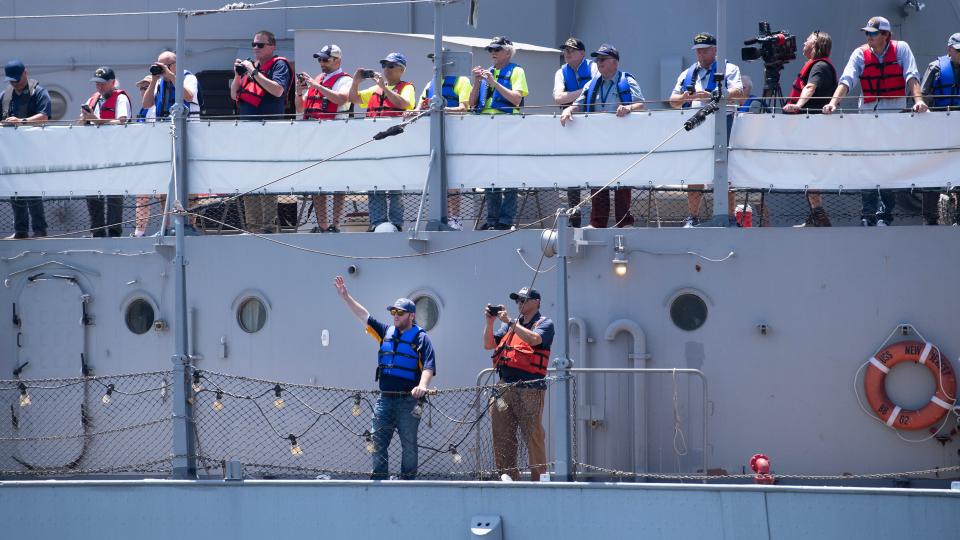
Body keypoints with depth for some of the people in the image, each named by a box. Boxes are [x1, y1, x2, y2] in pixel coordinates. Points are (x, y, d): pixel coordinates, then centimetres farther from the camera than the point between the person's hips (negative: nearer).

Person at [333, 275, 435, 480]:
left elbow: (429, 367, -11)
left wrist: (422, 386, -29)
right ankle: (379, 481, 5)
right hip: (385, 399, 5)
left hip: (408, 400, -5)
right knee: (378, 443, 2)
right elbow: (364, 316, 16)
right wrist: (345, 297, 9)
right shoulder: (386, 332, 15)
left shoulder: (421, 338, -1)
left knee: (409, 445, 0)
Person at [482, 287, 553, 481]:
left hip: (529, 389, -7)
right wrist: (489, 322, 5)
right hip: (505, 388, 7)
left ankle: (539, 478, -6)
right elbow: (488, 344, 19)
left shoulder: (544, 324, 4)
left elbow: (534, 339, -17)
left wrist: (511, 322, -13)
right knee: (502, 436, 5)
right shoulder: (510, 325, 23)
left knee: (533, 436, -8)